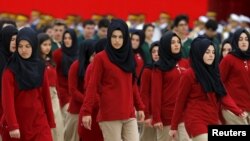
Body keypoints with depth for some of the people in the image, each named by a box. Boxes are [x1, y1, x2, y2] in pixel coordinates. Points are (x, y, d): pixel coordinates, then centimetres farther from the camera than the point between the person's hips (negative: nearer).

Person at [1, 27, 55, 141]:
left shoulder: (40, 67, 5)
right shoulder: (10, 70, -8)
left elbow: (46, 95, 10)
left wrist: (50, 121, 11)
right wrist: (12, 125, -24)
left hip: (39, 120, 3)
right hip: (17, 121, -3)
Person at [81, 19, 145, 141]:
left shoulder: (128, 57, 14)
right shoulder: (101, 58, -3)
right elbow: (93, 85, -6)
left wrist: (139, 106, 18)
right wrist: (87, 111, -13)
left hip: (129, 114, 5)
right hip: (110, 114, -5)